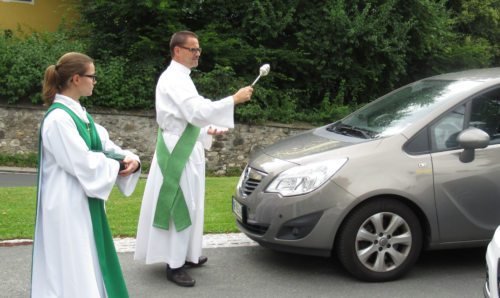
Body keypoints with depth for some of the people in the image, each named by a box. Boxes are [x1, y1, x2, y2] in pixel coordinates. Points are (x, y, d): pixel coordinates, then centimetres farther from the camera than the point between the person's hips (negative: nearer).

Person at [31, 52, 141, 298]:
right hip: (67, 205, -9)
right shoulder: (58, 118, -21)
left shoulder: (78, 112, 9)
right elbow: (84, 164, -23)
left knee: (86, 265, 19)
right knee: (73, 270, 2)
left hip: (83, 202, 9)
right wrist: (119, 166, -9)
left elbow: (103, 144, 7)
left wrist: (129, 158, -11)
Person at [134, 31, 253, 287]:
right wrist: (234, 99, -30)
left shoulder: (179, 78, 15)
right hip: (178, 151, -10)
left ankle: (183, 256, 28)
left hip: (184, 149, 10)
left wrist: (206, 131, 10)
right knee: (180, 207, -4)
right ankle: (175, 265, 4)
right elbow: (198, 111, -31)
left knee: (186, 206, 17)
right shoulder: (174, 79, -19)